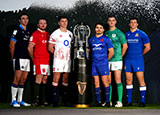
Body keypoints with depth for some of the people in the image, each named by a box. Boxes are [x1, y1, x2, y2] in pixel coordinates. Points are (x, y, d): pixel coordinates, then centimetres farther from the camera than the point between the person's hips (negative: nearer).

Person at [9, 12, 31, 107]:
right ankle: (13, 100, -6)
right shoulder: (17, 30, -4)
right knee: (17, 79, -10)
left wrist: (30, 56, 15)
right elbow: (12, 45, -5)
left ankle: (20, 100, 12)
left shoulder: (28, 32, 18)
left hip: (27, 58, 7)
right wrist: (12, 57, -1)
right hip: (19, 58, -7)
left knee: (23, 80, 7)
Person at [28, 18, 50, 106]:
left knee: (45, 79, 7)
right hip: (38, 60, -7)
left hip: (47, 60, 7)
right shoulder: (35, 34, -4)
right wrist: (33, 58, -1)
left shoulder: (48, 34, 17)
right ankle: (36, 100, -10)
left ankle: (43, 100, 13)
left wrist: (50, 57, 13)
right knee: (39, 78, -11)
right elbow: (30, 48, -7)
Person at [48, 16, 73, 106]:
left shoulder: (70, 34, 15)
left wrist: (68, 54, 7)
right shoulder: (55, 34, -3)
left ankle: (65, 100, 14)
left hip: (67, 58, 5)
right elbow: (50, 48, -2)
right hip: (58, 59, -5)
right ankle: (54, 100, -7)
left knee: (66, 78, 8)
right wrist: (58, 54, 0)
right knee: (56, 78, -9)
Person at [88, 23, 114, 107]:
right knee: (96, 83, 4)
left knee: (105, 82, -5)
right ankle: (98, 101, 9)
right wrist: (94, 58, 15)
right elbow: (89, 50, 25)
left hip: (103, 64, -4)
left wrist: (105, 60, 4)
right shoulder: (91, 40, 13)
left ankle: (107, 101, -1)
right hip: (94, 64, 4)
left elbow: (111, 52, 0)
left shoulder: (106, 39, 0)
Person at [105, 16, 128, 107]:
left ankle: (120, 101, -4)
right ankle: (109, 101, 14)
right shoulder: (106, 33, 13)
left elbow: (125, 46, -1)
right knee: (108, 81, 6)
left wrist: (120, 56, 1)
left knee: (118, 80, -7)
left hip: (116, 59, -5)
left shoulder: (119, 33, -3)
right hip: (107, 60, 5)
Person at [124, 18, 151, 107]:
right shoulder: (126, 35, 12)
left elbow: (147, 47, 2)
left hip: (138, 60, -4)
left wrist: (139, 55, 7)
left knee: (141, 80, -7)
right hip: (128, 60, 4)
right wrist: (129, 55, 10)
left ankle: (143, 101, -3)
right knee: (129, 81, 5)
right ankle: (129, 101, 11)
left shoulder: (142, 34, 0)